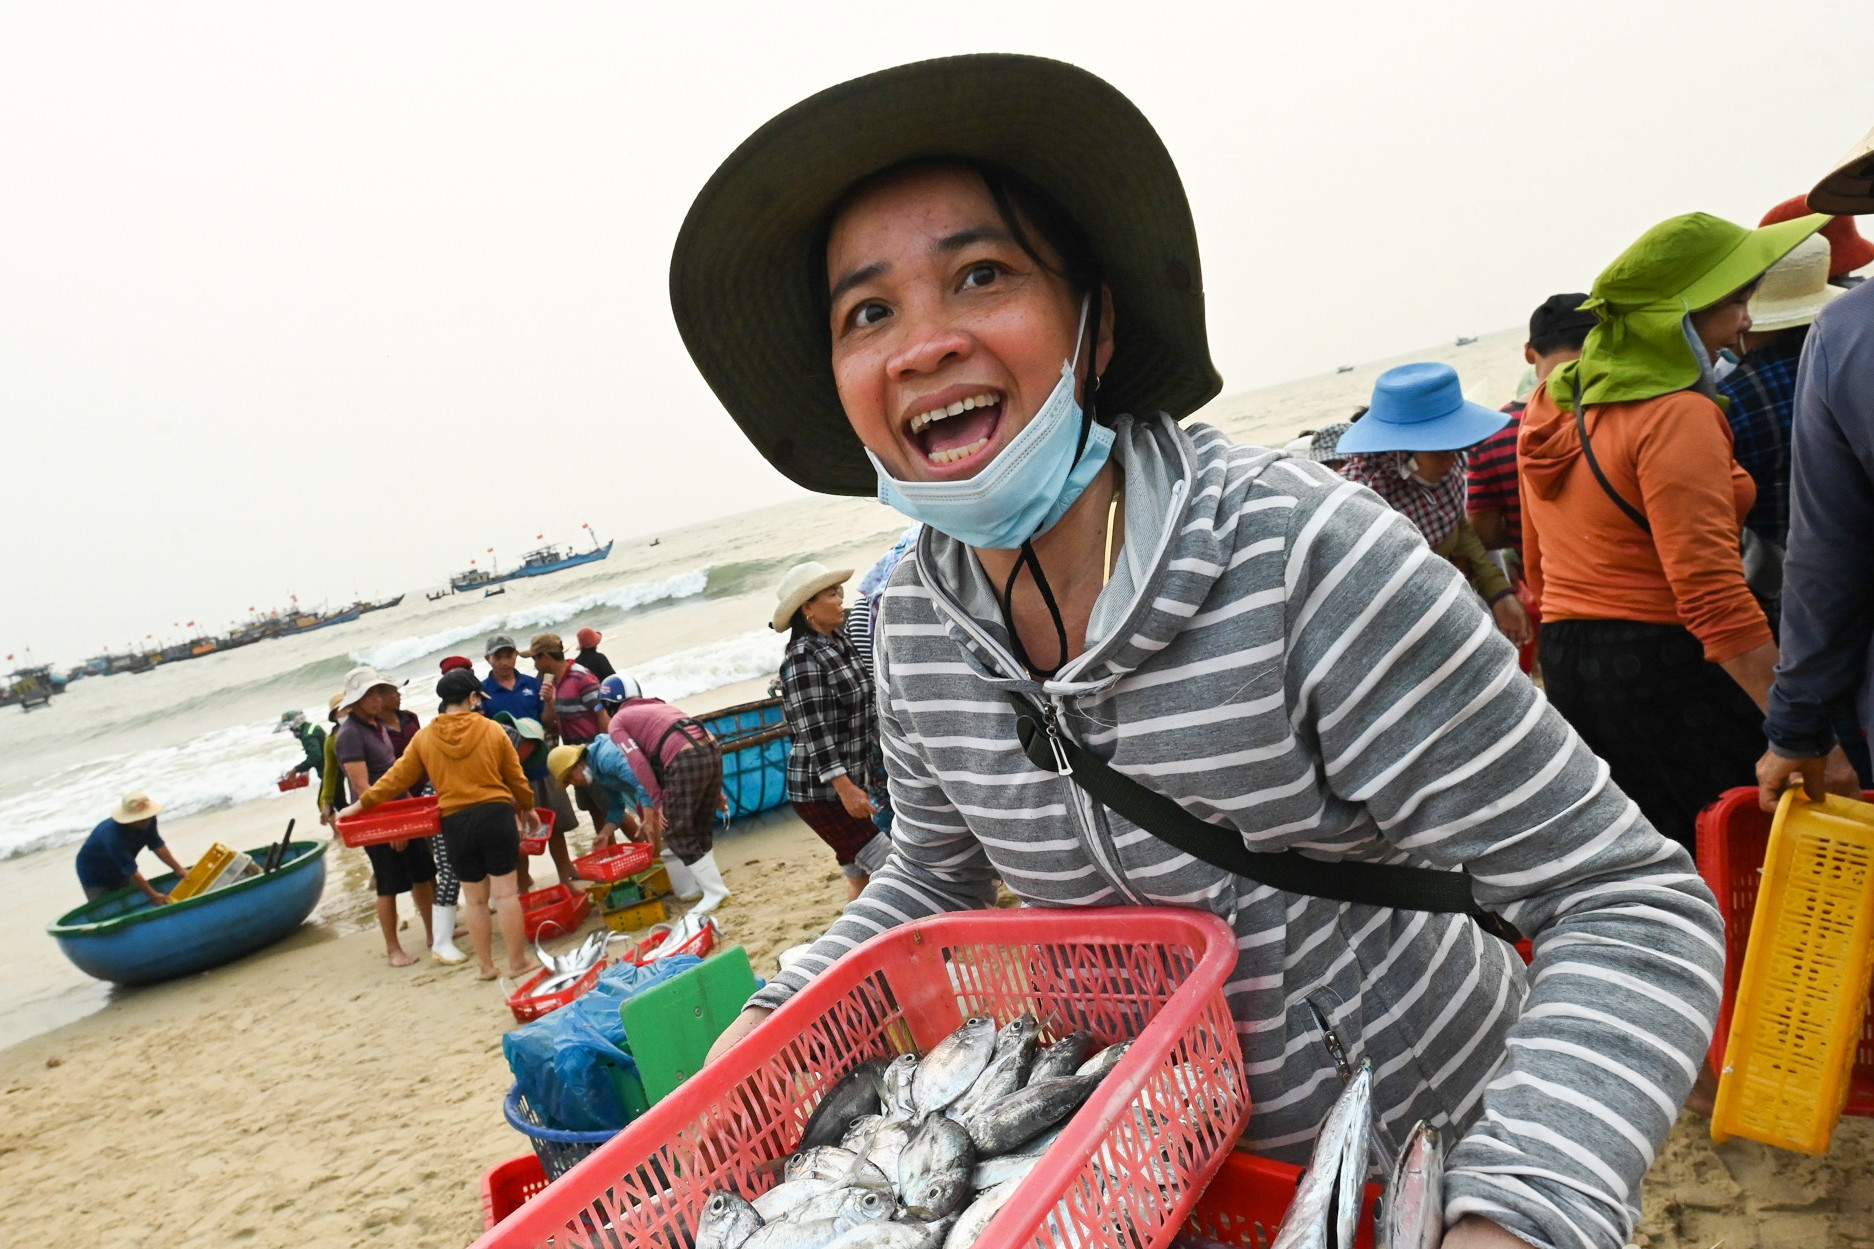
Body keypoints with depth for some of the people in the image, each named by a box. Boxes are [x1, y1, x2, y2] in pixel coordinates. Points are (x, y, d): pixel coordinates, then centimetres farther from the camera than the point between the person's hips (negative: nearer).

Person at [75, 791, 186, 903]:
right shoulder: (113, 836, -41)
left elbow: (158, 846, -15)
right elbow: (131, 872, -37)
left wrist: (178, 869, -21)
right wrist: (153, 895, -35)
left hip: (119, 872, 6)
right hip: (95, 877, -6)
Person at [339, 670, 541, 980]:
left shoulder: (424, 737, 2)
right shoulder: (491, 729, -1)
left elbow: (397, 776, 4)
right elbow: (516, 777, 4)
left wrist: (361, 803, 15)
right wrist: (527, 808, 20)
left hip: (456, 823, 2)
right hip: (496, 815, -2)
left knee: (475, 899, 13)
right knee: (505, 892, 3)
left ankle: (486, 966, 20)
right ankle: (518, 961, 9)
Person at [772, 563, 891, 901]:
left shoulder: (840, 642, 8)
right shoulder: (802, 659, -16)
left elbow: (865, 708, 17)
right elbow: (814, 733, -20)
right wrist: (845, 788, -23)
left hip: (853, 780, 8)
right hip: (820, 791, -8)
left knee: (861, 877, 12)